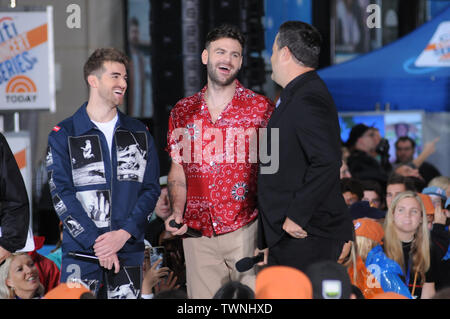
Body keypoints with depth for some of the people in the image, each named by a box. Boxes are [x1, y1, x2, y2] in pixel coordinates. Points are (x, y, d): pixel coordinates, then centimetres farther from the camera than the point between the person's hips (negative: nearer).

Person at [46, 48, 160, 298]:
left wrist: (123, 234, -10)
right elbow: (61, 194, -6)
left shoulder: (139, 134, 11)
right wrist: (96, 242, -15)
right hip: (81, 252, -2)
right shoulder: (63, 136, 2)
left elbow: (151, 189, 5)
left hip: (130, 250, 2)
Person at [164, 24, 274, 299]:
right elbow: (177, 173, 15)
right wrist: (176, 213, -2)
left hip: (246, 232, -3)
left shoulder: (261, 108, 2)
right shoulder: (182, 112, 11)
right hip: (198, 234, 3)